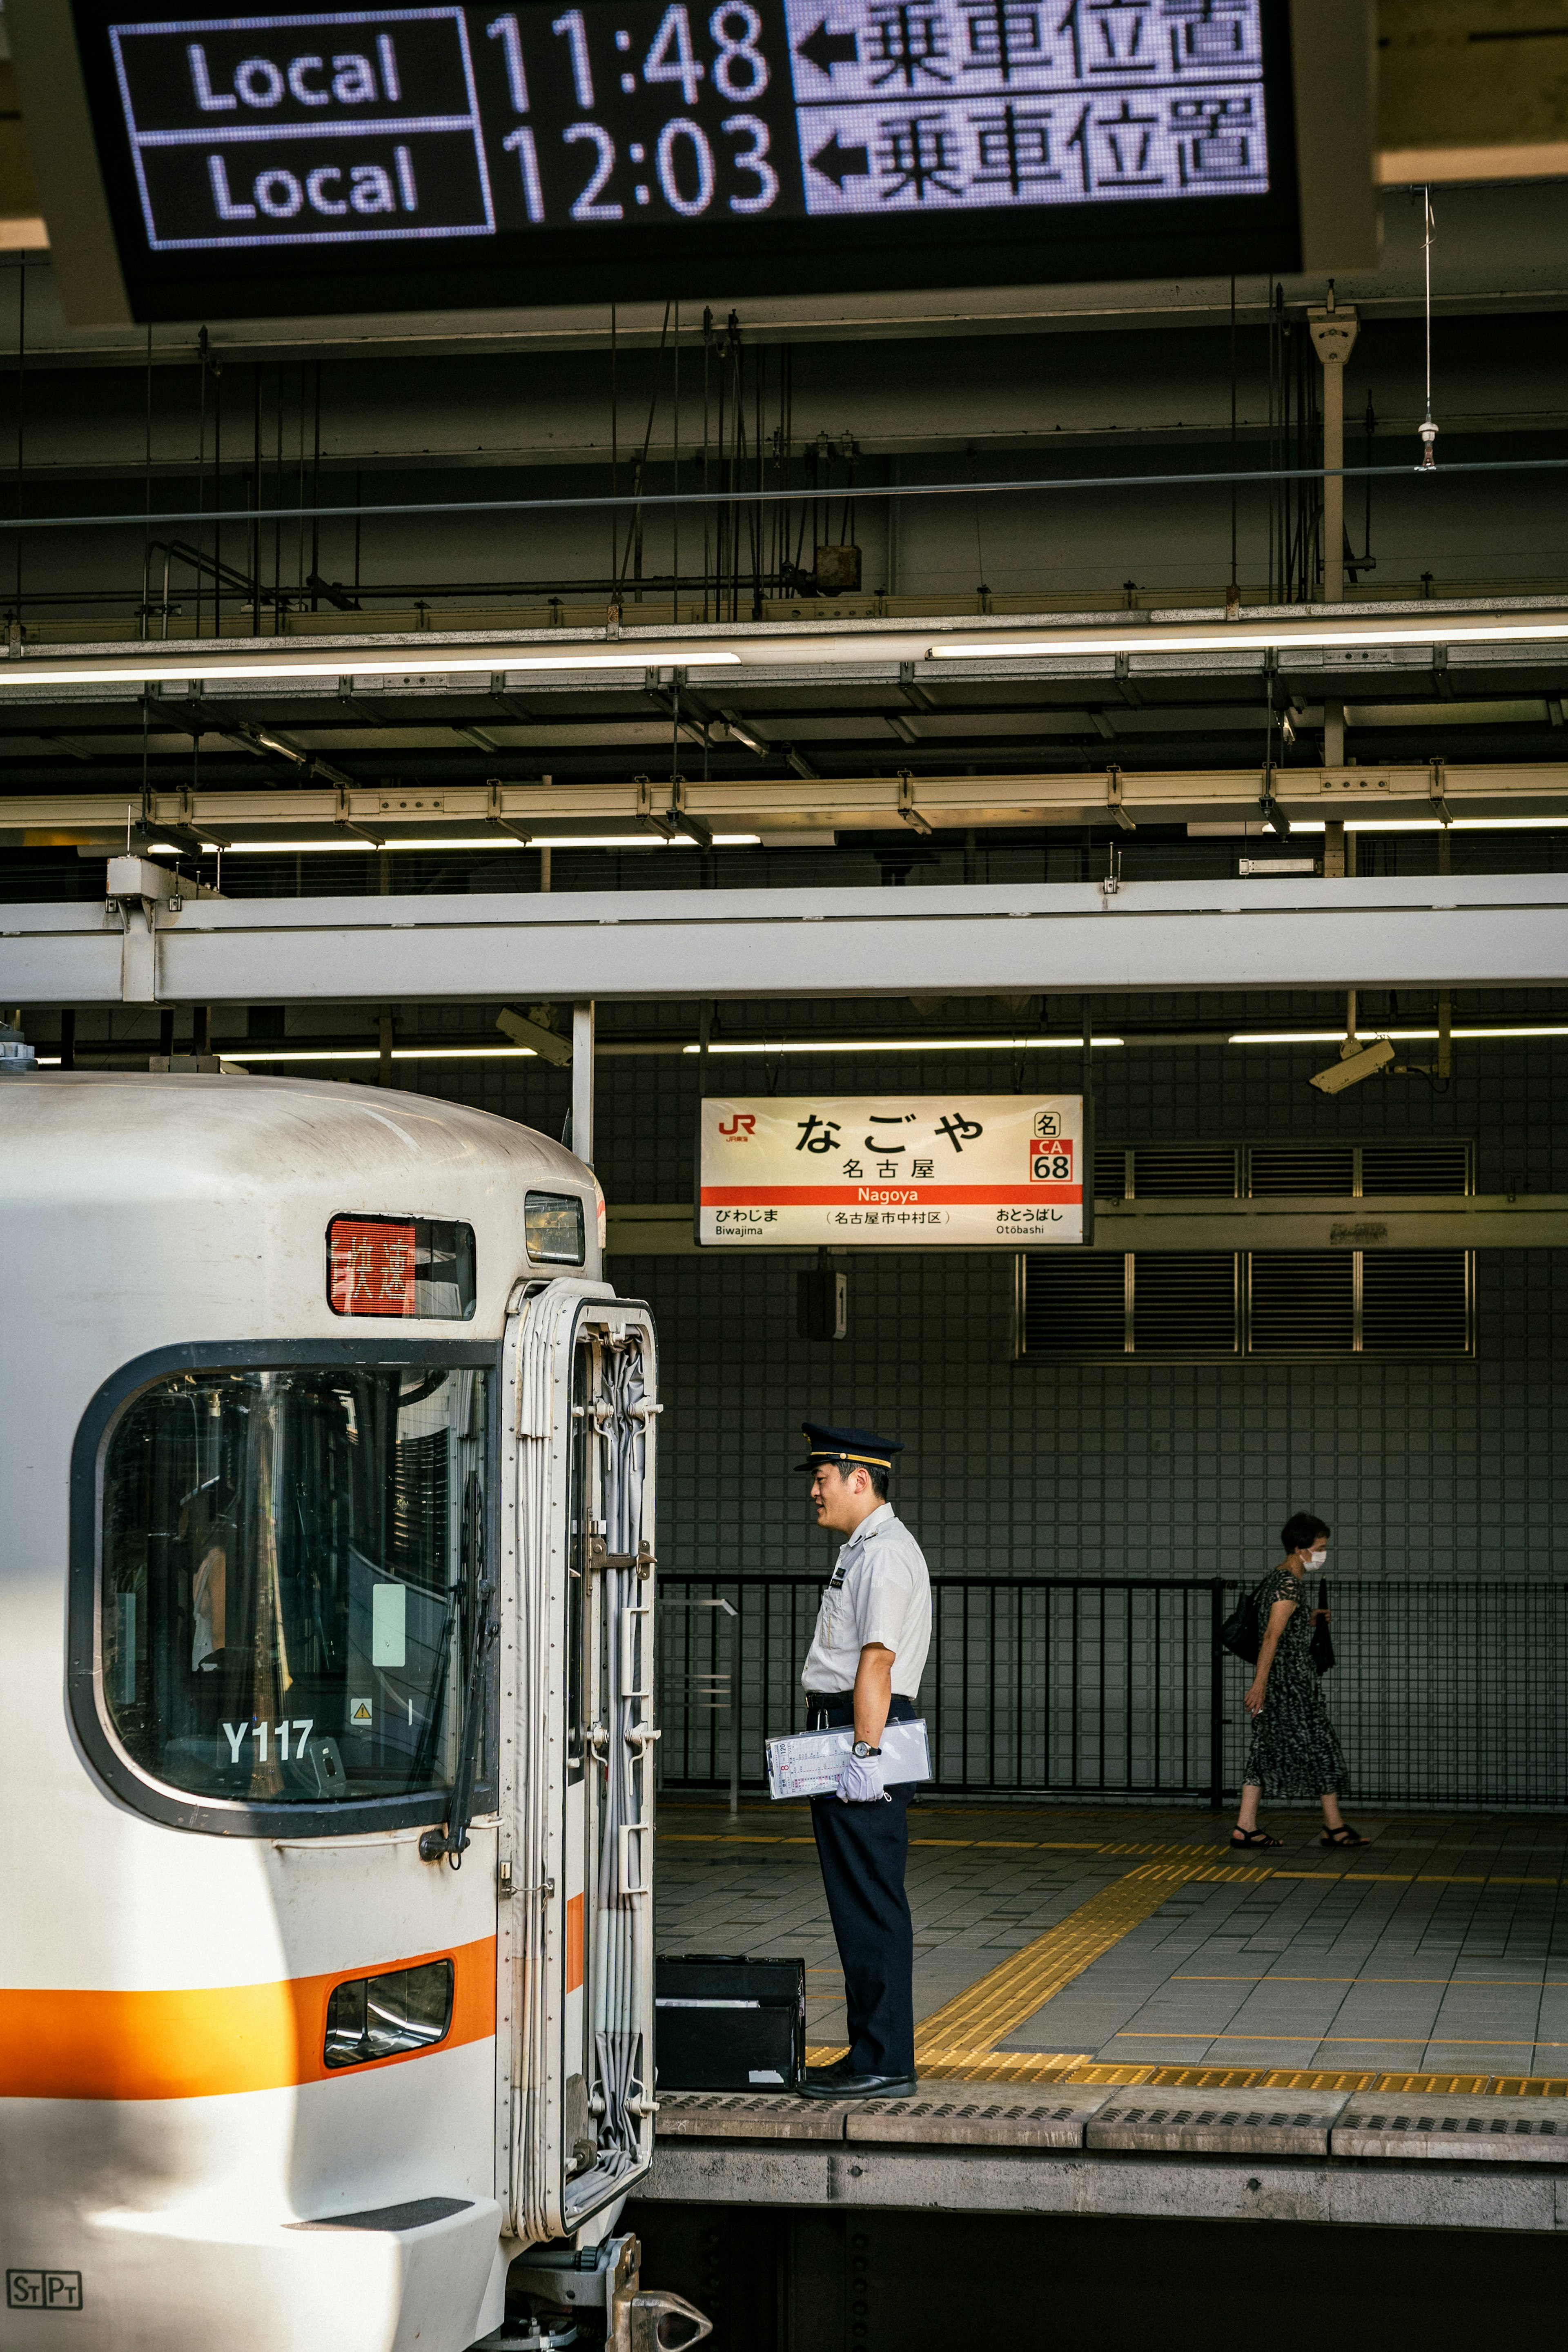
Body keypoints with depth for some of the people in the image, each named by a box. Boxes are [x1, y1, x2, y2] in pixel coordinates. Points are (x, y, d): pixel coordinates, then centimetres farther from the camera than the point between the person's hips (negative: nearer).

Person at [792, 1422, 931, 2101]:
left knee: (870, 1906, -8)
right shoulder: (863, 1548, 19)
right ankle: (872, 2054, 18)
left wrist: (864, 1755, -25)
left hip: (861, 1738, -11)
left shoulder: (885, 1553, -14)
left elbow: (876, 1662, -21)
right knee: (859, 1907, 13)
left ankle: (884, 2064, -5)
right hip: (846, 1740, 11)